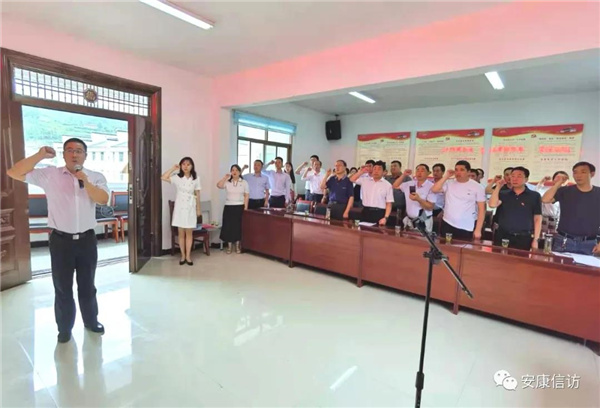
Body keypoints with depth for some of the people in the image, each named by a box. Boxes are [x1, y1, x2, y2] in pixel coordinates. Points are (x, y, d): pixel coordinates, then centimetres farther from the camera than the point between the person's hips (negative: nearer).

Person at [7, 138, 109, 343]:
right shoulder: (49, 175, 0)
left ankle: (91, 321, 34)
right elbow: (14, 173, -5)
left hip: (87, 239, 1)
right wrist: (40, 155, -11)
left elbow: (103, 200, -12)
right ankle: (64, 328, 30)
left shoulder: (96, 177, 1)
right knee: (62, 286, 12)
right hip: (61, 240, 0)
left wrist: (86, 182, -23)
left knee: (87, 284, 15)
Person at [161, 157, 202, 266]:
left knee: (189, 232, 4)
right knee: (181, 233, 6)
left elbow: (197, 194, 4)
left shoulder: (196, 178, 1)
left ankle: (188, 256, 12)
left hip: (190, 207, 0)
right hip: (180, 206, 0)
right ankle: (183, 256, 15)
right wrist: (173, 168, -6)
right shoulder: (177, 177, 0)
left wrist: (198, 208, 3)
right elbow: (163, 178, -14)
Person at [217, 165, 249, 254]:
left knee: (238, 226, 4)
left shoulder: (244, 182, 1)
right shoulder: (227, 182, 4)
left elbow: (246, 196, 0)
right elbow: (219, 185, -13)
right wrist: (225, 177, -13)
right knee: (228, 226, 2)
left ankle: (237, 246, 17)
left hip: (239, 207, -1)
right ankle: (229, 246, 13)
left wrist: (245, 208, -5)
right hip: (228, 207, 1)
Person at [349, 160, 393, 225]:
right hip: (365, 212, 3)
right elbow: (352, 179, 15)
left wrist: (385, 218, -11)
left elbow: (389, 204, -1)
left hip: (379, 213, -2)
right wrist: (361, 172, 2)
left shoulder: (387, 185, 0)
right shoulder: (365, 180, 9)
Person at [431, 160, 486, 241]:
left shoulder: (477, 187, -1)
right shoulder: (449, 183, 5)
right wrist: (446, 176, -7)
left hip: (467, 229, -2)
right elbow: (434, 190, -9)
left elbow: (481, 209, -2)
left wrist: (478, 230, -7)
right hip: (447, 225, 2)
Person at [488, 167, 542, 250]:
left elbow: (537, 219, 1)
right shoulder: (503, 194, 7)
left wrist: (535, 240, -2)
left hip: (523, 238, -1)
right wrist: (498, 187, -10)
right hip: (502, 236, 2)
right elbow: (492, 205, -11)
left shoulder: (534, 196, 2)